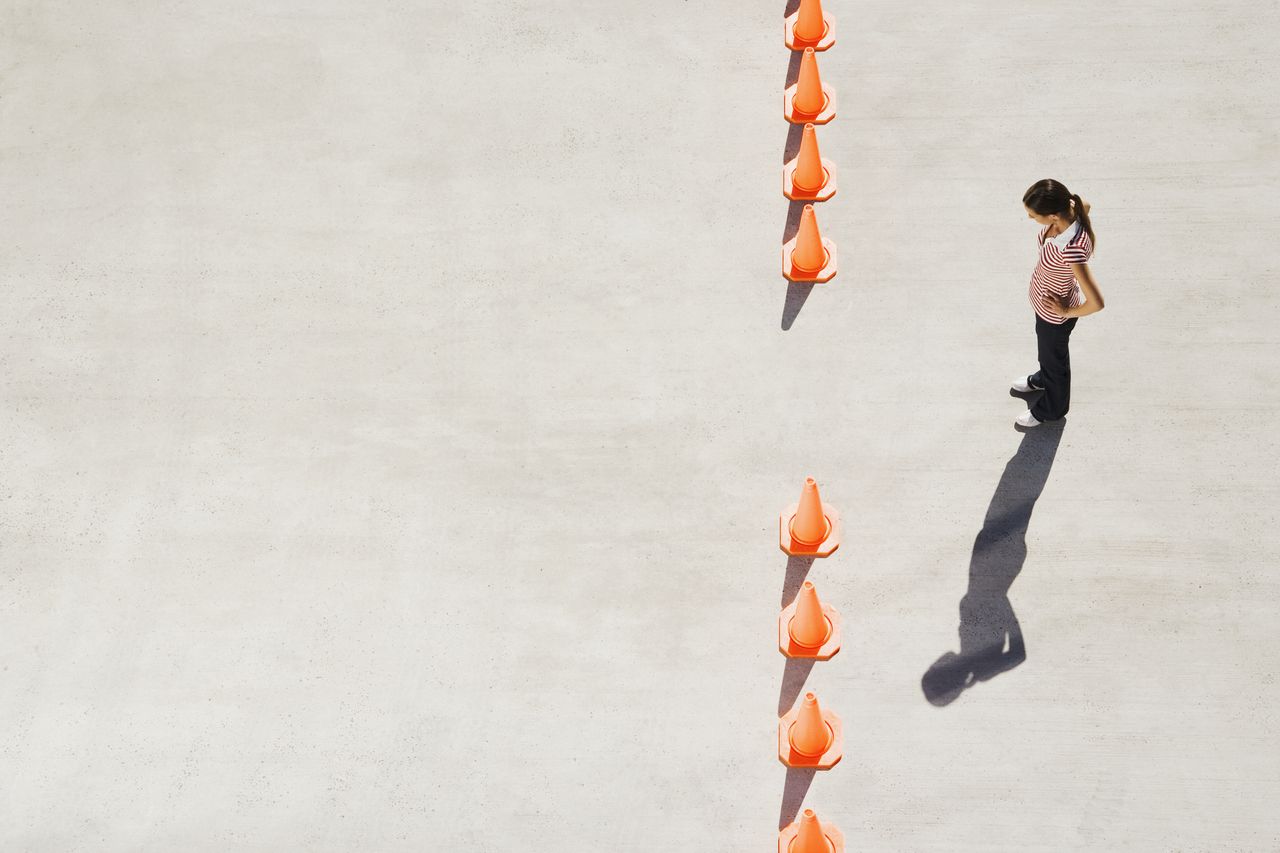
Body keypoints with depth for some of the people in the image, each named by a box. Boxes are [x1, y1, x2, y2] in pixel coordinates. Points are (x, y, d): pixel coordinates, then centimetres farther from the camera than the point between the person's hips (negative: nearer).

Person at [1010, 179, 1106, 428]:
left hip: (1055, 312, -7)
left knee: (1054, 357, 24)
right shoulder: (1068, 209, -25)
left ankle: (1052, 408, 54)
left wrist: (1067, 312, -23)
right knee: (1045, 345, 36)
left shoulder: (1072, 249, -46)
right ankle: (1043, 379, 68)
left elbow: (1096, 303, -44)